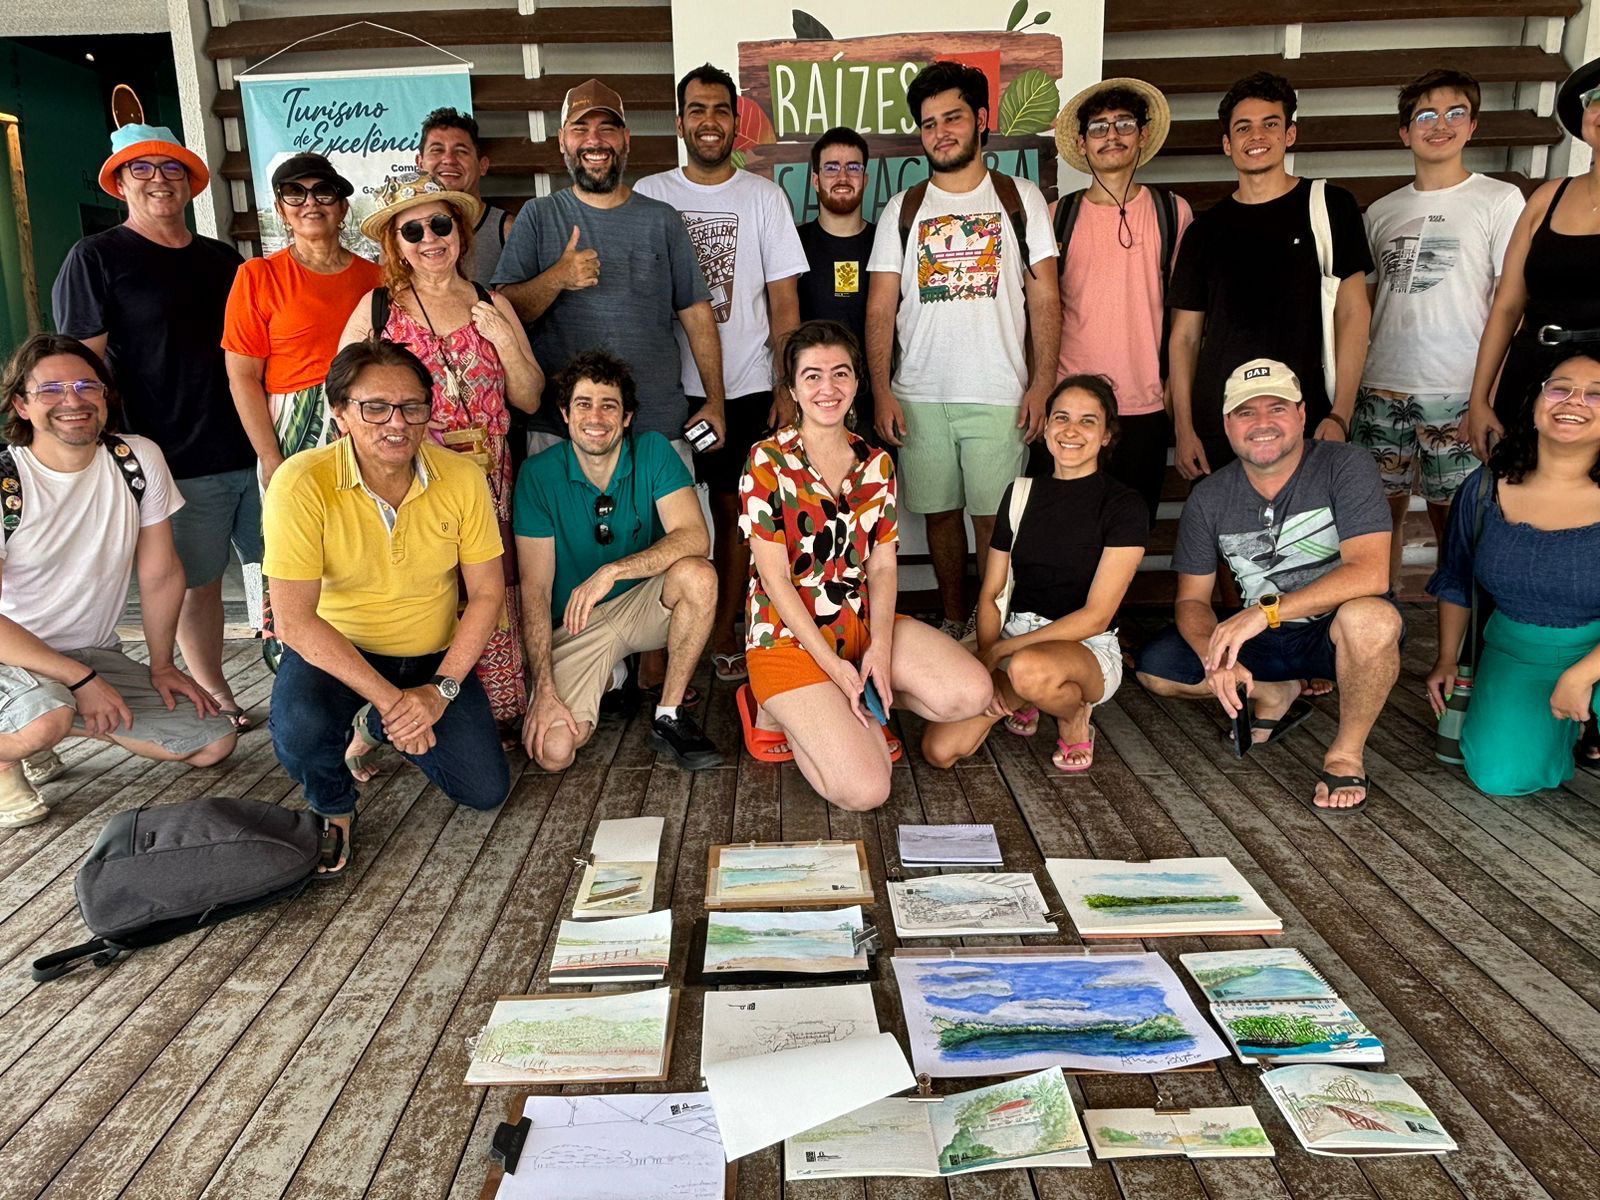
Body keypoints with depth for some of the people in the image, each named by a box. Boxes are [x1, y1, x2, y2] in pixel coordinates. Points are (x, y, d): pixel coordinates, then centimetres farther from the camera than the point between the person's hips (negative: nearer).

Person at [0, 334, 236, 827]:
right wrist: (80, 679, -22)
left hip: (96, 654, 5)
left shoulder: (139, 460, -7)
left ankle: (71, 724, 16)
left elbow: (160, 574, 1)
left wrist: (161, 665, 4)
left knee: (215, 743, -5)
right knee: (47, 719, -38)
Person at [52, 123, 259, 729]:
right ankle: (214, 696, 19)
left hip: (255, 450, 5)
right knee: (197, 582, 5)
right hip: (177, 462, -4)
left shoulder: (222, 259, 15)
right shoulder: (96, 258, -1)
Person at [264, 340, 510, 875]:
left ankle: (372, 730, 27)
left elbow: (487, 595, -7)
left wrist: (441, 689, -17)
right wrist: (389, 700, -28)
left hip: (434, 657, 3)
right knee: (300, 730, -35)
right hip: (335, 651, -3)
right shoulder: (301, 483, -23)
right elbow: (295, 620, -25)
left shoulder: (463, 477, -14)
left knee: (485, 791, -3)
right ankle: (333, 811, 4)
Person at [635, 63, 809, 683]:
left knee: (735, 509, 5)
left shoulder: (764, 196, 6)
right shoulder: (649, 195, 5)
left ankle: (724, 631, 18)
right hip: (668, 388, 0)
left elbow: (784, 302, 4)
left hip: (747, 387, 0)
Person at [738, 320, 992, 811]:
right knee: (864, 790, -19)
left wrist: (880, 648, -13)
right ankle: (779, 713, 8)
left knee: (973, 694, -17)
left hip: (862, 622, 6)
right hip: (790, 636, -5)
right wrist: (833, 665, -17)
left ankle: (856, 704, 5)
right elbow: (775, 577, -13)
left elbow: (882, 566, 3)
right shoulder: (767, 462, -10)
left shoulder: (876, 463, 6)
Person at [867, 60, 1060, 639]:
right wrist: (881, 392, -4)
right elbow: (880, 308, 6)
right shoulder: (902, 210, 11)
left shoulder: (1020, 199, 8)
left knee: (994, 519, -2)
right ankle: (953, 620, 24)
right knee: (940, 512, 9)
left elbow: (1045, 299, 4)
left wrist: (1042, 384, -6)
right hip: (920, 395, 2)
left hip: (999, 394, -2)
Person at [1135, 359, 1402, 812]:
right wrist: (1217, 659, -23)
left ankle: (1346, 753, -12)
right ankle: (1277, 695, 14)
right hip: (1259, 638, 5)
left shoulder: (1345, 466, -17)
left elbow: (1371, 573, -29)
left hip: (1336, 632, -4)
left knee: (1370, 617, -39)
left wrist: (1266, 610, -36)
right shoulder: (1209, 497, -4)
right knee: (1155, 668, -12)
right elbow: (1192, 599, -2)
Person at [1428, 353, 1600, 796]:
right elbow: (1455, 579, 10)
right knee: (1500, 776, -9)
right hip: (1516, 653, 3)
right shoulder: (1487, 488, -5)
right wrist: (1447, 660, 12)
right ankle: (1564, 722, 23)